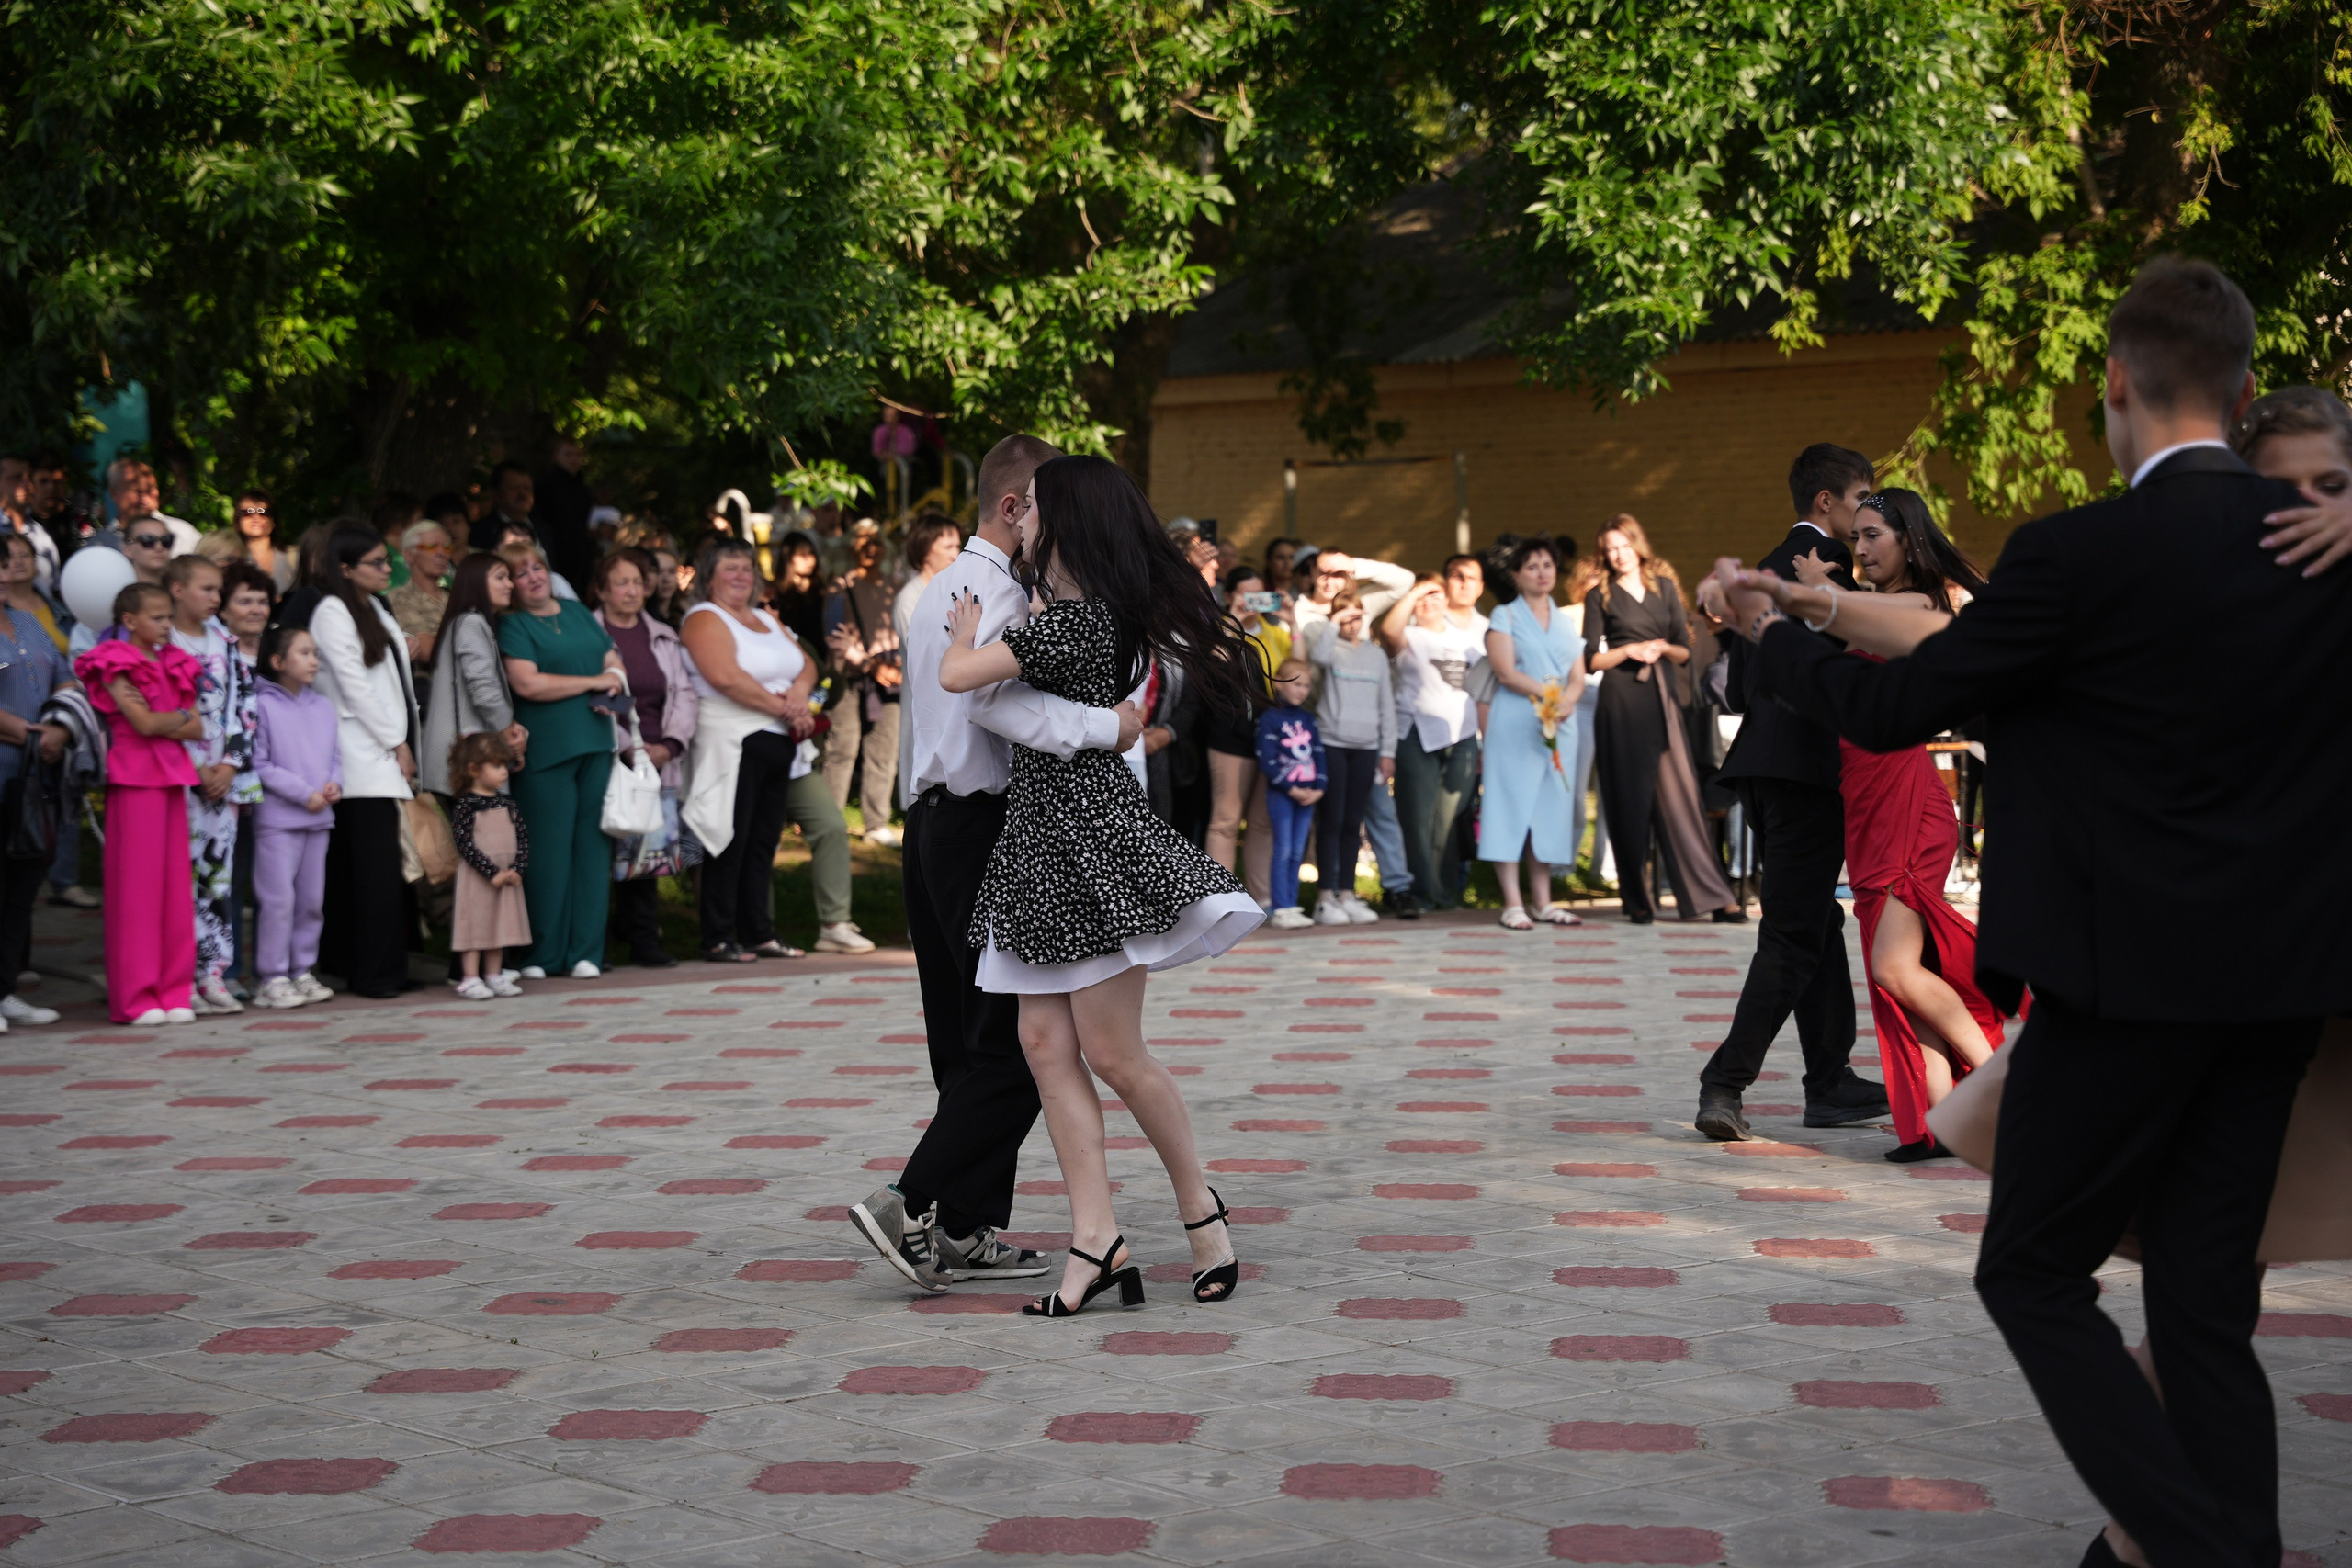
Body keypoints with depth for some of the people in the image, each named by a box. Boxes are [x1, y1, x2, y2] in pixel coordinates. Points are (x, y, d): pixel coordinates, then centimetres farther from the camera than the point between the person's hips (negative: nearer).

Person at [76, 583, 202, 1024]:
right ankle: (135, 997, -1)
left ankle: (173, 992, 8)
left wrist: (162, 724, -9)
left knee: (175, 882, 5)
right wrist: (180, 716, 1)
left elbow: (196, 729, 7)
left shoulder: (171, 665, 17)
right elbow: (144, 723, -15)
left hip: (173, 775, 7)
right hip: (135, 777, -7)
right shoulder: (116, 665, -3)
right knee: (136, 883, -5)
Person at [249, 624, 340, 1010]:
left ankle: (302, 971, 20)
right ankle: (273, 978, -1)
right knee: (278, 899, -7)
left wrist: (334, 783, -3)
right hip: (277, 819, -7)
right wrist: (304, 794, -14)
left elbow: (335, 755, 18)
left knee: (312, 900, 10)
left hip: (318, 818, 7)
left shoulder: (323, 707, 13)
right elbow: (260, 764, -11)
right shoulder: (263, 706, -8)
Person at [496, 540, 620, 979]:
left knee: (593, 847, 4)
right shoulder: (511, 626, -2)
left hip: (595, 744, 6)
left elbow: (613, 660, 22)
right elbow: (527, 683, -15)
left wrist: (613, 681, -2)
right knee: (548, 854, -5)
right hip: (545, 752, -6)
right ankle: (543, 955, 2)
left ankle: (585, 952, 8)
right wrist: (593, 682, -7)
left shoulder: (578, 613, 17)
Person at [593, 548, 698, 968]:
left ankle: (644, 940, 6)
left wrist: (669, 746, -1)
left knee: (647, 852, 2)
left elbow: (685, 694, 14)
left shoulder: (664, 639, 17)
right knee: (602, 853, -8)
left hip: (659, 760, 4)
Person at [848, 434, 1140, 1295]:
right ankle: (915, 1204, -11)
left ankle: (964, 1233, 12)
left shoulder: (942, 587, 22)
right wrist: (1101, 727, -31)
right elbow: (992, 697, -30)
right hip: (982, 829, -10)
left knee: (968, 1044, 10)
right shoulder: (995, 591, -13)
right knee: (1017, 1044, -8)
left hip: (932, 823, 10)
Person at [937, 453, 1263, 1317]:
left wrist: (964, 629, 0)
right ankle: (1096, 1238, -1)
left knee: (1111, 1053, -4)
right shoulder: (1106, 612, 12)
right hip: (1041, 835, 10)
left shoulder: (1074, 618, -17)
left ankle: (1199, 1204, 13)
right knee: (1045, 1040, 2)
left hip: (1090, 835, -10)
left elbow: (957, 676, -23)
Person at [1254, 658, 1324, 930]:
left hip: (1307, 795, 6)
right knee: (1283, 851, -7)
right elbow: (1266, 760, -11)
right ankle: (1280, 910, -6)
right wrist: (1291, 789, -15)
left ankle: (1291, 906, 11)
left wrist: (1319, 787, -3)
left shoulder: (1308, 719, 13)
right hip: (1281, 794, -6)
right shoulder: (1270, 718, -5)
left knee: (1297, 853, 7)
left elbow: (1318, 754, 12)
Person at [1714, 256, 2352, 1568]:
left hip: (2128, 978, -5)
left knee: (2035, 1274, 7)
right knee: (2208, 1303, 12)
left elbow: (1892, 710, -5)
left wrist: (1771, 633, 12)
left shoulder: (2081, 555, -14)